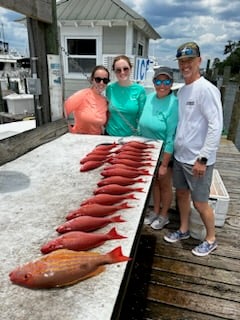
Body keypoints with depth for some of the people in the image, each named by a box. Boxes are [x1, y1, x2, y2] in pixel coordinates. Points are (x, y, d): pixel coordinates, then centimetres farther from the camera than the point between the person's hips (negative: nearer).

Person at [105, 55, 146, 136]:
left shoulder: (140, 90, -8)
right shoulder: (110, 88, -5)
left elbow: (141, 116, -2)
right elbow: (107, 112, 6)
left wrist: (138, 135, -6)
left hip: (132, 135, -1)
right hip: (111, 135, 1)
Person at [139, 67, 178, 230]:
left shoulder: (174, 104, -21)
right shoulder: (149, 98, -3)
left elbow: (171, 137, -21)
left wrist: (164, 164, -20)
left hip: (165, 153, -5)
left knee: (165, 184, 13)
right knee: (154, 181, 20)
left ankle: (164, 215, 36)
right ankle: (156, 210, 42)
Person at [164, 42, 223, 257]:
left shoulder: (206, 89, -15)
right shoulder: (182, 90, 9)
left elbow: (216, 126, -19)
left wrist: (203, 158, -21)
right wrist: (176, 148, 13)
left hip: (198, 159, -8)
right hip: (180, 155, 8)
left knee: (200, 203, 5)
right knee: (182, 194, 19)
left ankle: (211, 239, 28)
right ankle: (184, 230, 39)